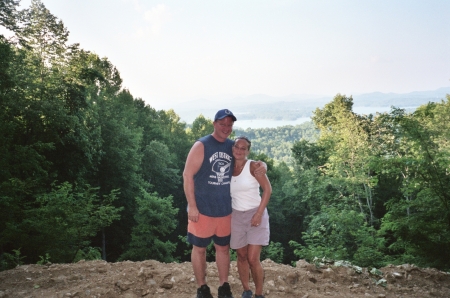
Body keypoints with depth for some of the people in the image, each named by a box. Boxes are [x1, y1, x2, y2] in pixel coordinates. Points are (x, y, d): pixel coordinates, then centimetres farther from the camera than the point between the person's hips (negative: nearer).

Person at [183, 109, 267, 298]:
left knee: (223, 247, 15)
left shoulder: (233, 146, 3)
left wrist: (262, 165, -9)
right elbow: (187, 175, -14)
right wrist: (192, 206, -17)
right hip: (202, 209, -4)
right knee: (199, 248, 9)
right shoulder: (201, 146, -12)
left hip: (225, 209, 5)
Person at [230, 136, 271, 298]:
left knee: (253, 259, -6)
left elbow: (268, 189, -12)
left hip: (255, 214, -4)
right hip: (236, 216, 4)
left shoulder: (253, 166, -12)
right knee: (242, 256, 11)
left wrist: (259, 213, -17)